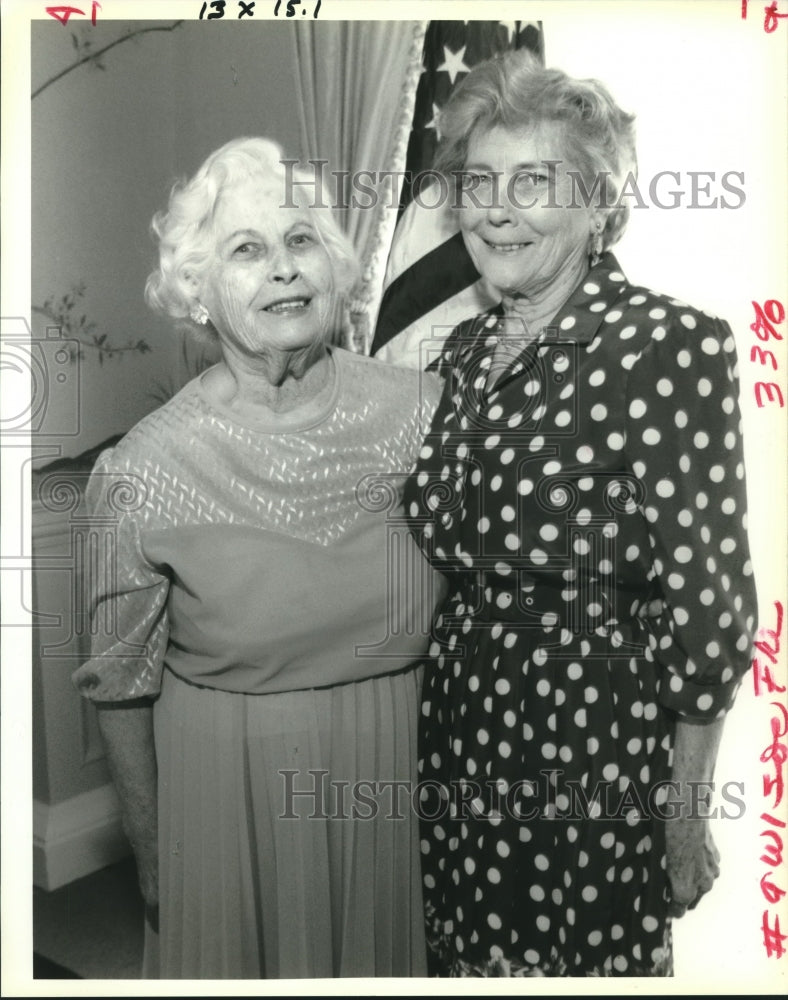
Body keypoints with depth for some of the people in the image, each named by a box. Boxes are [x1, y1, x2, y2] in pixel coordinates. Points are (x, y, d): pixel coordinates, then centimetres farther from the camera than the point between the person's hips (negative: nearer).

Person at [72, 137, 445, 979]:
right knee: (246, 954, 22)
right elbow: (121, 687, -6)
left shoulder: (422, 411, -12)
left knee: (386, 952, 25)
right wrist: (154, 863, 3)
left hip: (402, 769, 2)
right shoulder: (152, 467, -18)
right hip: (233, 788, -2)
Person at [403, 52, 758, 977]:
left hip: (593, 756, -5)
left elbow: (707, 608, -15)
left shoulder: (671, 346, -16)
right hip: (456, 743, 6)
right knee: (467, 963, 22)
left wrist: (684, 809, -10)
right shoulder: (466, 348, 4)